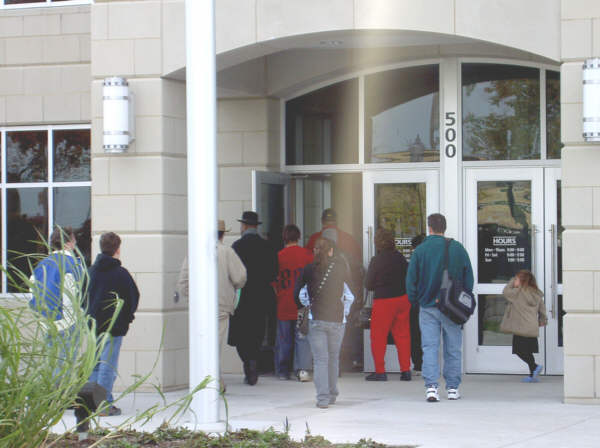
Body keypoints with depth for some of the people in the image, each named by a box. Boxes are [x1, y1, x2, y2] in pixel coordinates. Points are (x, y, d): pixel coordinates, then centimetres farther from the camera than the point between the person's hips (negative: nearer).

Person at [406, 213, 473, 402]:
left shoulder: (420, 250, -4)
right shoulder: (457, 248, 0)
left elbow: (411, 280, -2)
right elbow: (468, 277, 4)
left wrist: (414, 300, 12)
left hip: (428, 307, -1)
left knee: (429, 347, -1)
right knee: (453, 349, 9)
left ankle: (431, 386, -14)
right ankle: (453, 388, 13)